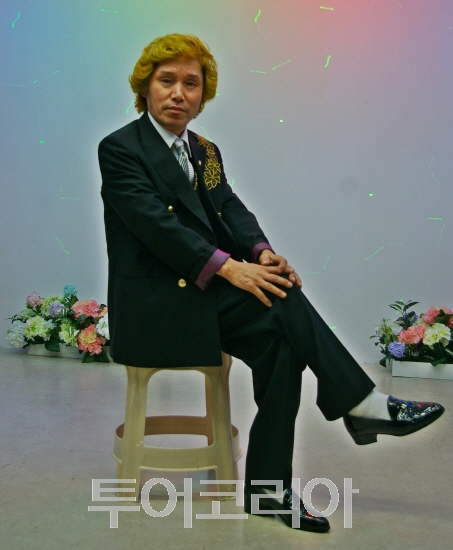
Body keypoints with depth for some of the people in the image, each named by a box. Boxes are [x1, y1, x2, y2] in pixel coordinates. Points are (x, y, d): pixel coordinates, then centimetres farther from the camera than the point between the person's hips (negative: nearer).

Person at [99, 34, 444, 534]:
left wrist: (260, 251, -17)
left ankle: (268, 487, -12)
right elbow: (157, 223, -19)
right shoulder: (119, 149, -5)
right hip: (154, 305, -6)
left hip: (202, 294, 6)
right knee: (279, 300, -24)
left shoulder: (205, 152, 18)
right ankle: (359, 403, -14)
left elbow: (231, 209, 5)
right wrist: (228, 267, -28)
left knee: (280, 346, -20)